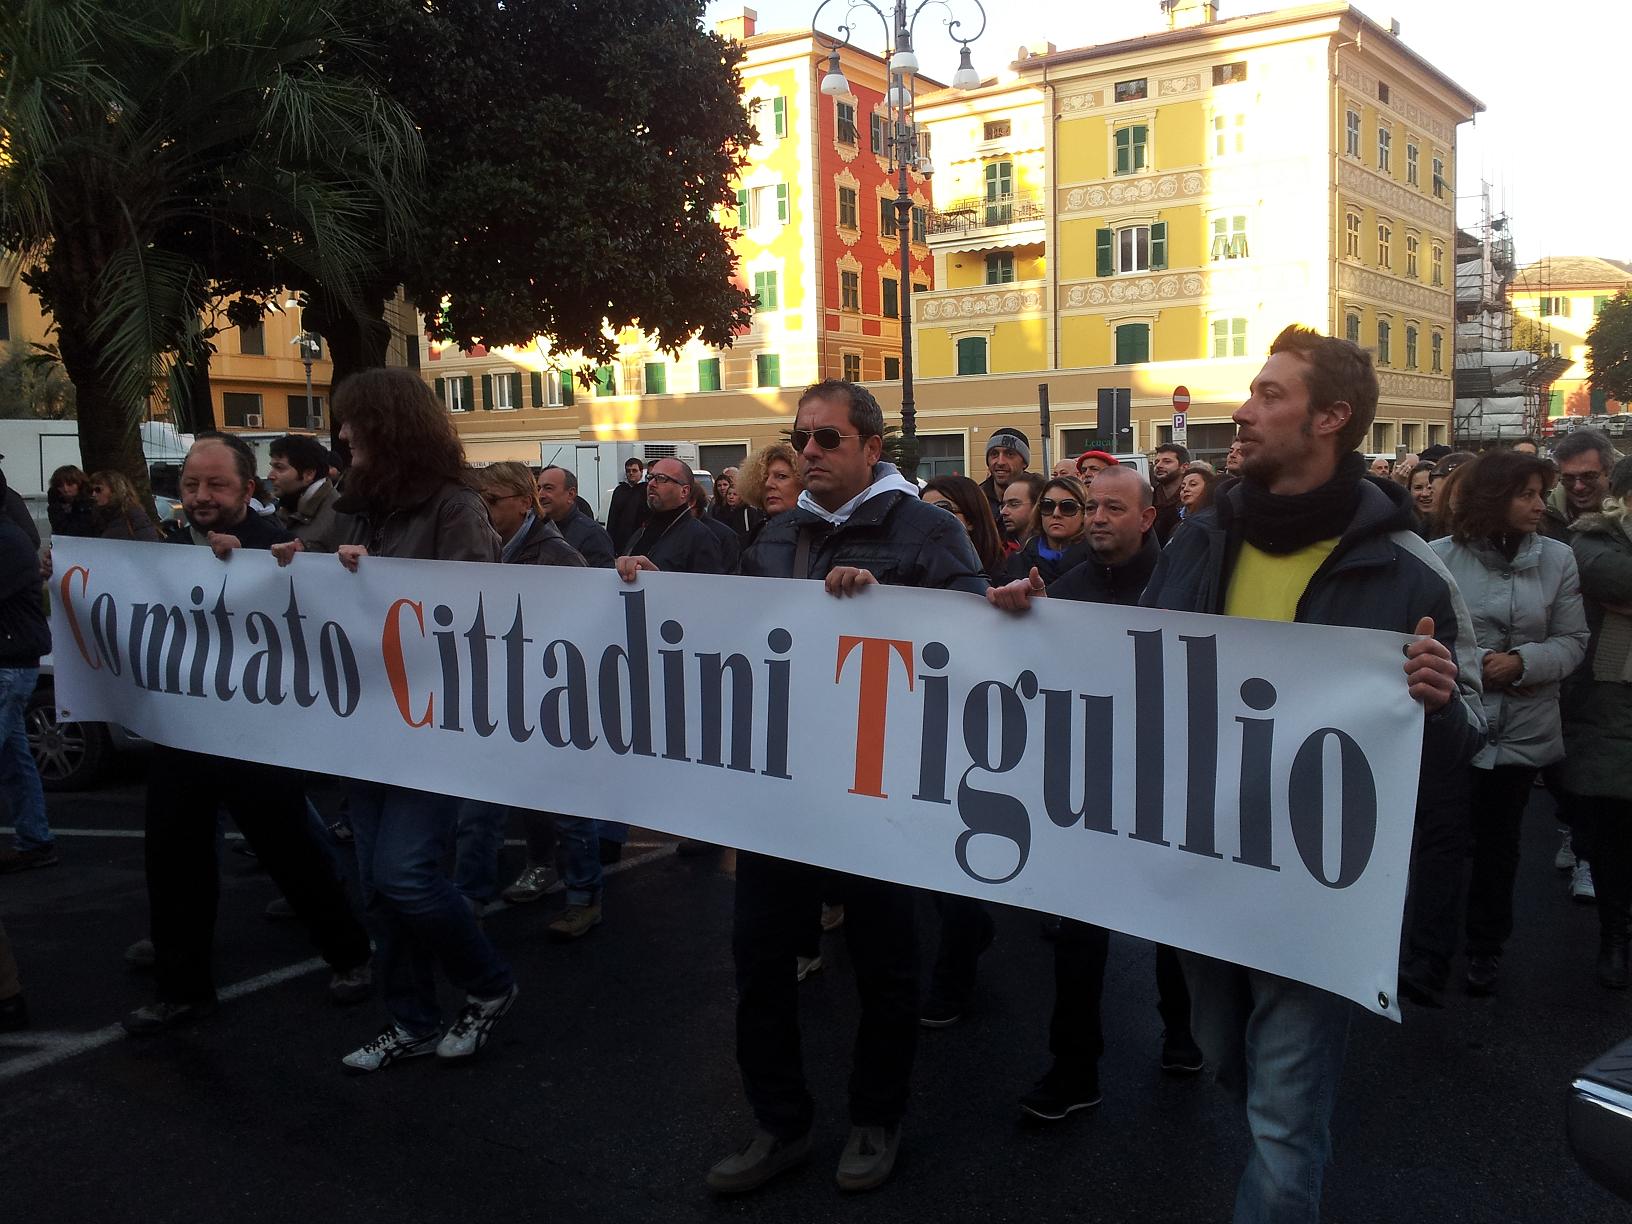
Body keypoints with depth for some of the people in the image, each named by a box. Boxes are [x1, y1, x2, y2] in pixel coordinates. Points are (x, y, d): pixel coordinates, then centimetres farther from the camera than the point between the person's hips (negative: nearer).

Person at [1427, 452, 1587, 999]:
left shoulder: (1557, 559, -2)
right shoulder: (1440, 558, -8)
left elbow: (1572, 641, 0)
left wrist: (1523, 662, -17)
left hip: (1522, 731, 2)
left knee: (1498, 843, 16)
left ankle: (1486, 947, 32)